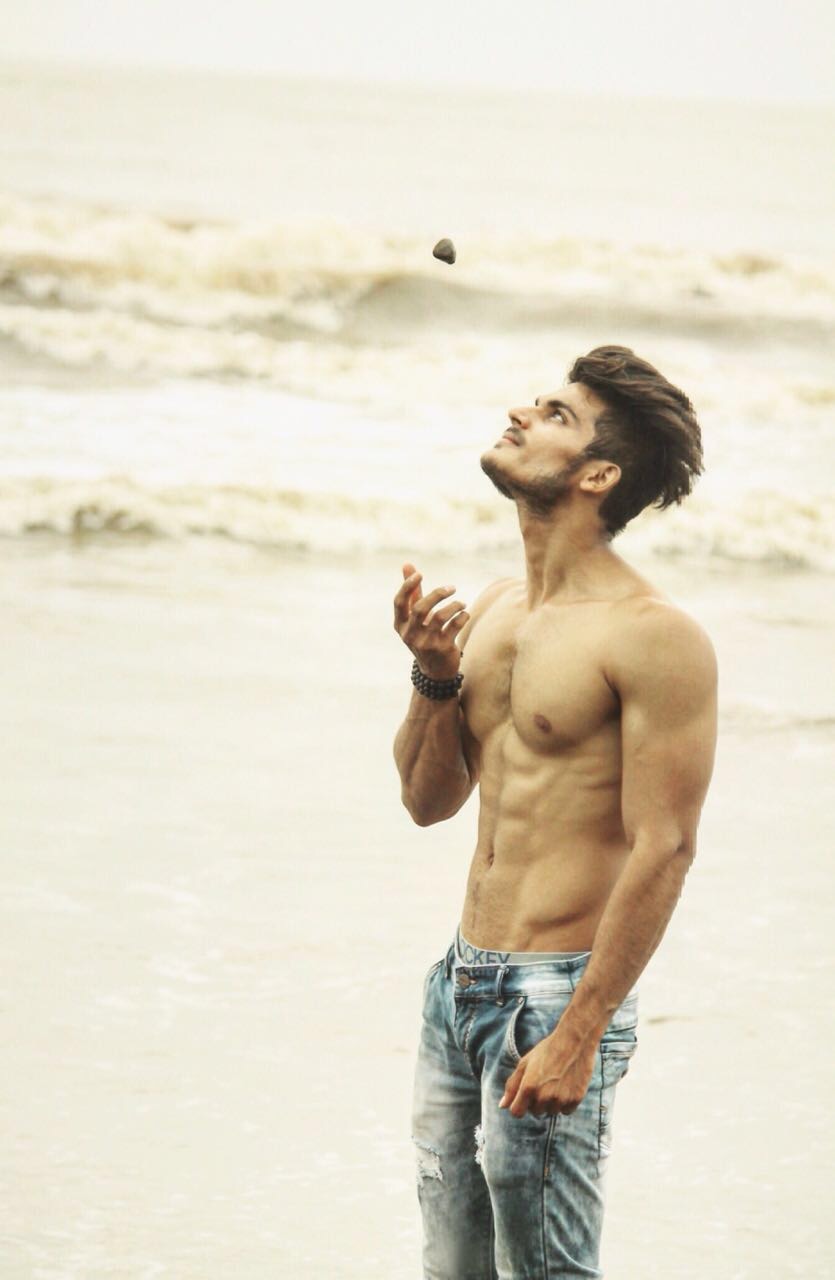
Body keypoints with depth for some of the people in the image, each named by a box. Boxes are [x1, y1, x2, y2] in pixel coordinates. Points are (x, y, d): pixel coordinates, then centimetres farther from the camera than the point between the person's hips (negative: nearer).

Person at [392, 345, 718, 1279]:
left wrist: (579, 1036, -20)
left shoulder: (653, 637, -13)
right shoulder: (495, 611, 12)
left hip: (555, 992, -8)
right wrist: (436, 679, -2)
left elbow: (664, 849, -16)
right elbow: (429, 800, 18)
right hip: (459, 984, 8)